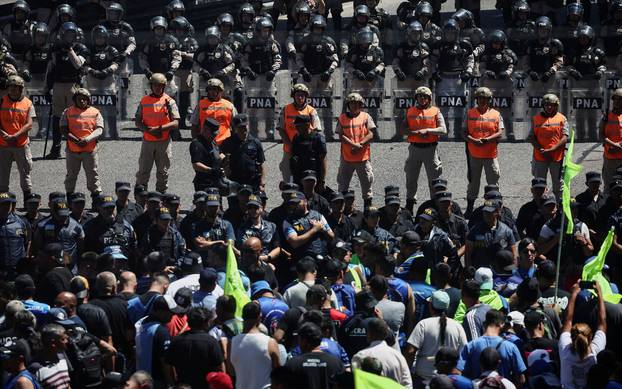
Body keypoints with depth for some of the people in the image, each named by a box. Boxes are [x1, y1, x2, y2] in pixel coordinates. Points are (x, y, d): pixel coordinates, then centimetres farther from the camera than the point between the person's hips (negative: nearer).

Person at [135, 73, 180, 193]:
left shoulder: (169, 101, 2)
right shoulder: (144, 101, 9)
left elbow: (175, 123, -5)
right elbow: (137, 122, 8)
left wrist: (159, 129, -18)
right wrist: (148, 129, -12)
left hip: (164, 141, -1)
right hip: (147, 141, 1)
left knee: (163, 172, 5)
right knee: (143, 171, 0)